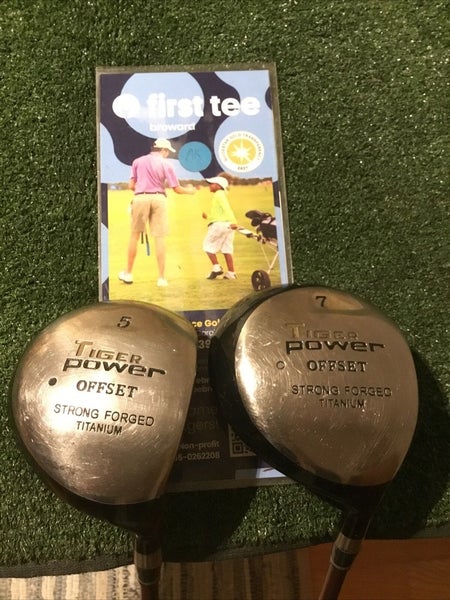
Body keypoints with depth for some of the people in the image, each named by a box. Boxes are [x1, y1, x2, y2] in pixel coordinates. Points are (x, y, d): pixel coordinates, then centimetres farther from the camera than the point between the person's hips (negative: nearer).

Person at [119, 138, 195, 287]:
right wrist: (190, 190, 23)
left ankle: (128, 273, 17)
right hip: (159, 198, -1)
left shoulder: (138, 161, 11)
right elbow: (177, 189, 4)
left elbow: (131, 186, 9)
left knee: (134, 235, 11)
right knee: (160, 238, 0)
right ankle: (162, 277, 0)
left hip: (140, 198, 1)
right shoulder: (166, 164, 6)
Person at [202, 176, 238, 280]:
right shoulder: (221, 195, 24)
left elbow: (227, 208, -20)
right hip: (227, 225, 9)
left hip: (219, 224, -9)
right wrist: (208, 216, 35)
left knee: (208, 246, 2)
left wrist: (233, 221, -30)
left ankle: (216, 267, 0)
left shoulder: (218, 194, -5)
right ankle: (231, 272, 6)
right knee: (226, 249, 8)